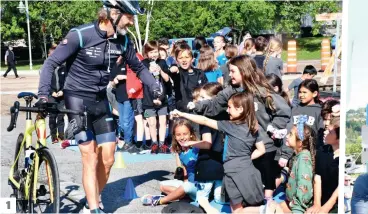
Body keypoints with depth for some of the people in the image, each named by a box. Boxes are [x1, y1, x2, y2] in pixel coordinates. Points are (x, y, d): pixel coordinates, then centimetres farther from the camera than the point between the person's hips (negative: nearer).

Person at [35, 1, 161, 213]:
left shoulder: (123, 41, -4)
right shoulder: (81, 35, -20)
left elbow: (139, 67, 12)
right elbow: (51, 63, -15)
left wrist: (155, 87, -3)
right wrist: (43, 95, -26)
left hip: (101, 101, 5)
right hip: (77, 100, -5)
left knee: (107, 159, 4)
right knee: (90, 158, -9)